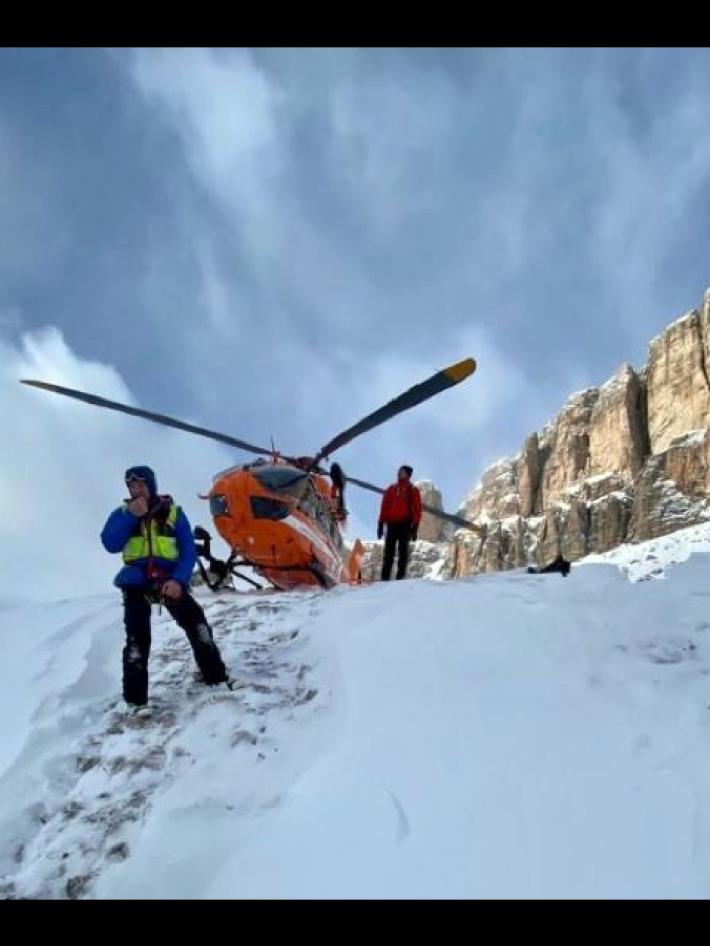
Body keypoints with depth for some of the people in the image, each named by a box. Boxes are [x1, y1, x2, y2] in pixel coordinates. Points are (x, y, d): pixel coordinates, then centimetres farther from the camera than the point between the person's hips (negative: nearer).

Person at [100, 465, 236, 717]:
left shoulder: (173, 512, 5)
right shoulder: (123, 513, 8)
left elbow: (189, 551, 0)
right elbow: (110, 544, -8)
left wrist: (178, 580, -16)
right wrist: (131, 515, -15)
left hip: (170, 579, 0)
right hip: (136, 582, 0)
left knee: (196, 622, -9)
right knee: (138, 637, -10)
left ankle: (216, 675, 6)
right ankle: (136, 698, -3)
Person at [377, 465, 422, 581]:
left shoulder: (413, 491, 4)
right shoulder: (391, 489, 12)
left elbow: (417, 510, 1)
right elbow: (384, 507, 12)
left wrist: (414, 528, -6)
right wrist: (381, 524, 5)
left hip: (405, 525, -3)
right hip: (392, 524, 3)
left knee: (403, 552, -1)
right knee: (389, 552, 1)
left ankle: (400, 577, -1)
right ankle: (385, 578, 2)